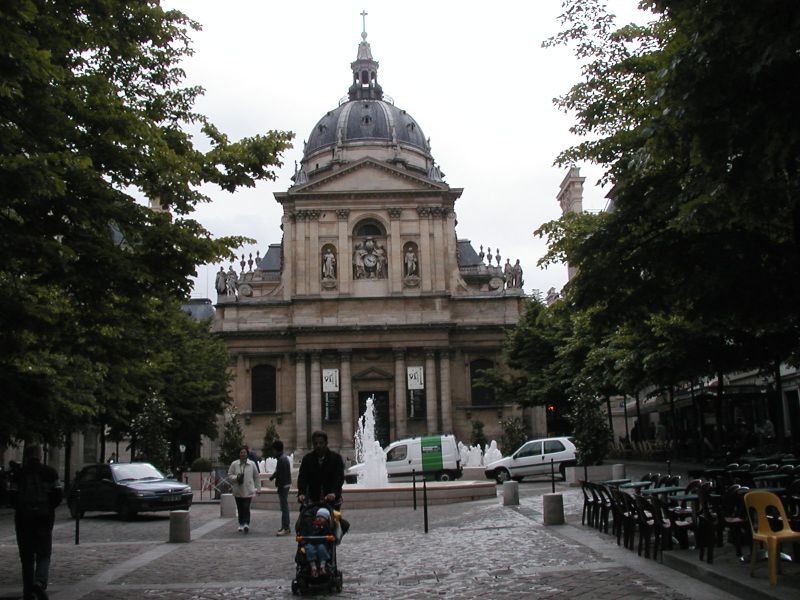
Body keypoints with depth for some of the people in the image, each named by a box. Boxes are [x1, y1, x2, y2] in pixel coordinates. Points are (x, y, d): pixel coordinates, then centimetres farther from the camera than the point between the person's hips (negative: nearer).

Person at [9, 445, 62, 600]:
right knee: (43, 555, 6)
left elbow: (12, 496, -5)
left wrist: (21, 509, 13)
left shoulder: (18, 474, -1)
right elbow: (58, 495, -4)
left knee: (27, 558, 10)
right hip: (44, 518, -1)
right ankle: (40, 583, -19)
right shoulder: (50, 472, -1)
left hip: (23, 518, 1)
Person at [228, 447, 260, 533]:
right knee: (240, 508, 8)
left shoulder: (252, 464, 2)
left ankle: (246, 524, -14)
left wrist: (257, 487, 10)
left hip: (248, 490, -2)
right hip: (238, 490, 2)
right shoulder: (234, 464, 2)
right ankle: (241, 524, 19)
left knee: (246, 508, -12)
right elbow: (229, 474, 6)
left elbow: (256, 476, 10)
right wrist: (236, 477, -13)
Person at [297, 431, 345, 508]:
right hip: (313, 501, 2)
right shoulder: (307, 459, 6)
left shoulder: (336, 457, -1)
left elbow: (339, 477, -11)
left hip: (332, 501, -1)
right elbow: (302, 477, -4)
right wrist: (301, 493, -23)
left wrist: (334, 493, -29)